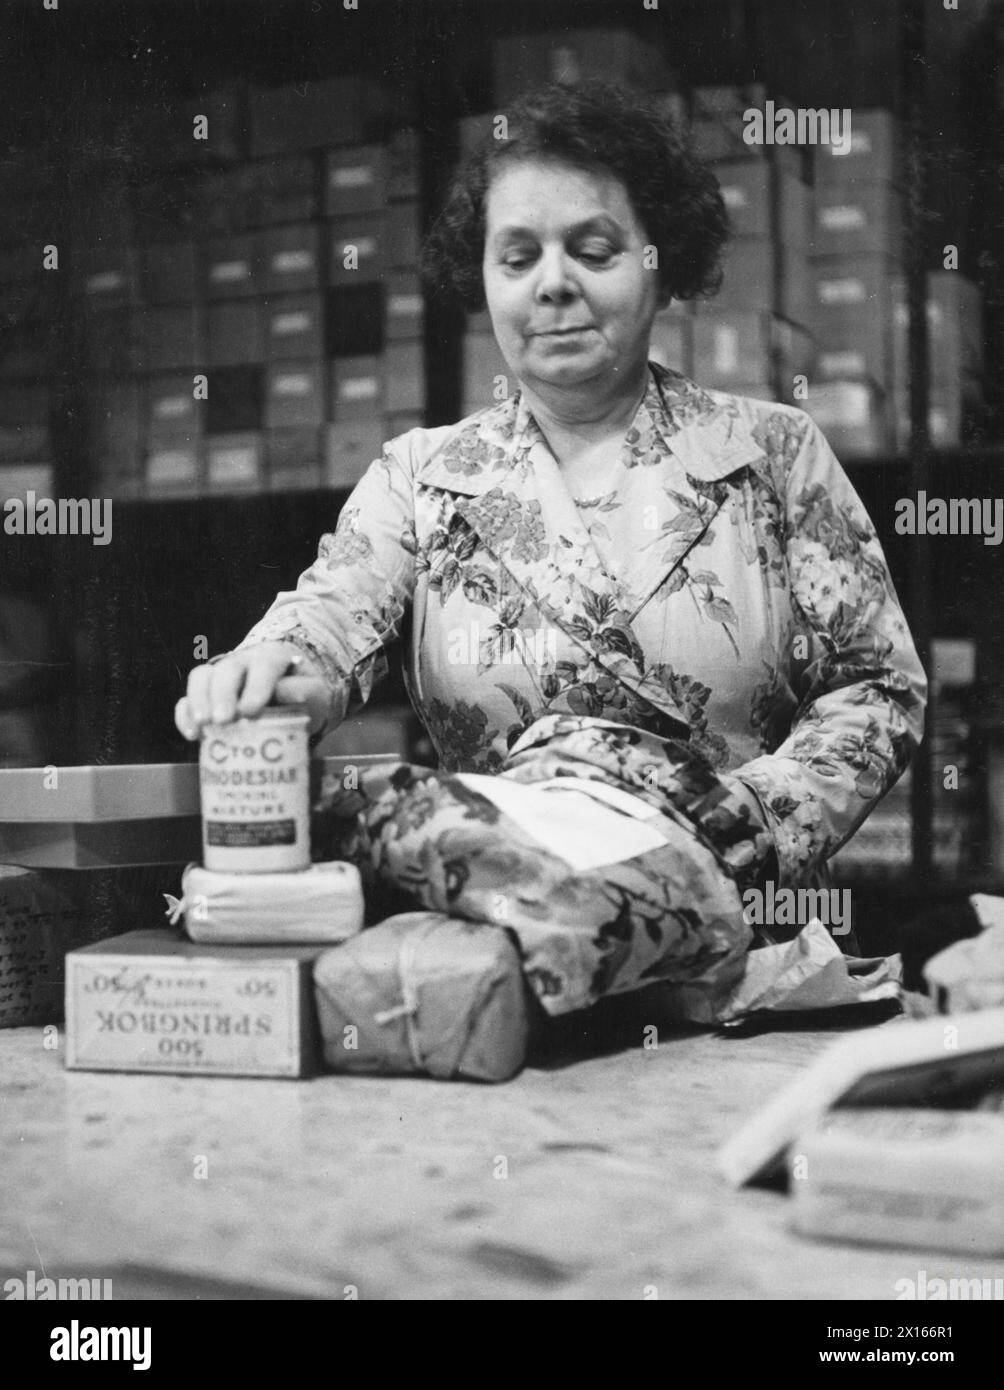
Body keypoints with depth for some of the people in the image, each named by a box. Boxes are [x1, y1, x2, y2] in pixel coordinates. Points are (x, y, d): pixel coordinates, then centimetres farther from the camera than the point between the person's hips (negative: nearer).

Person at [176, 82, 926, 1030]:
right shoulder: (417, 478, 11)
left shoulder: (773, 453, 9)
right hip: (490, 915, 1)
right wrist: (273, 670, -31)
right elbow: (333, 616, -6)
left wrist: (758, 835, -10)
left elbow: (878, 687, 6)